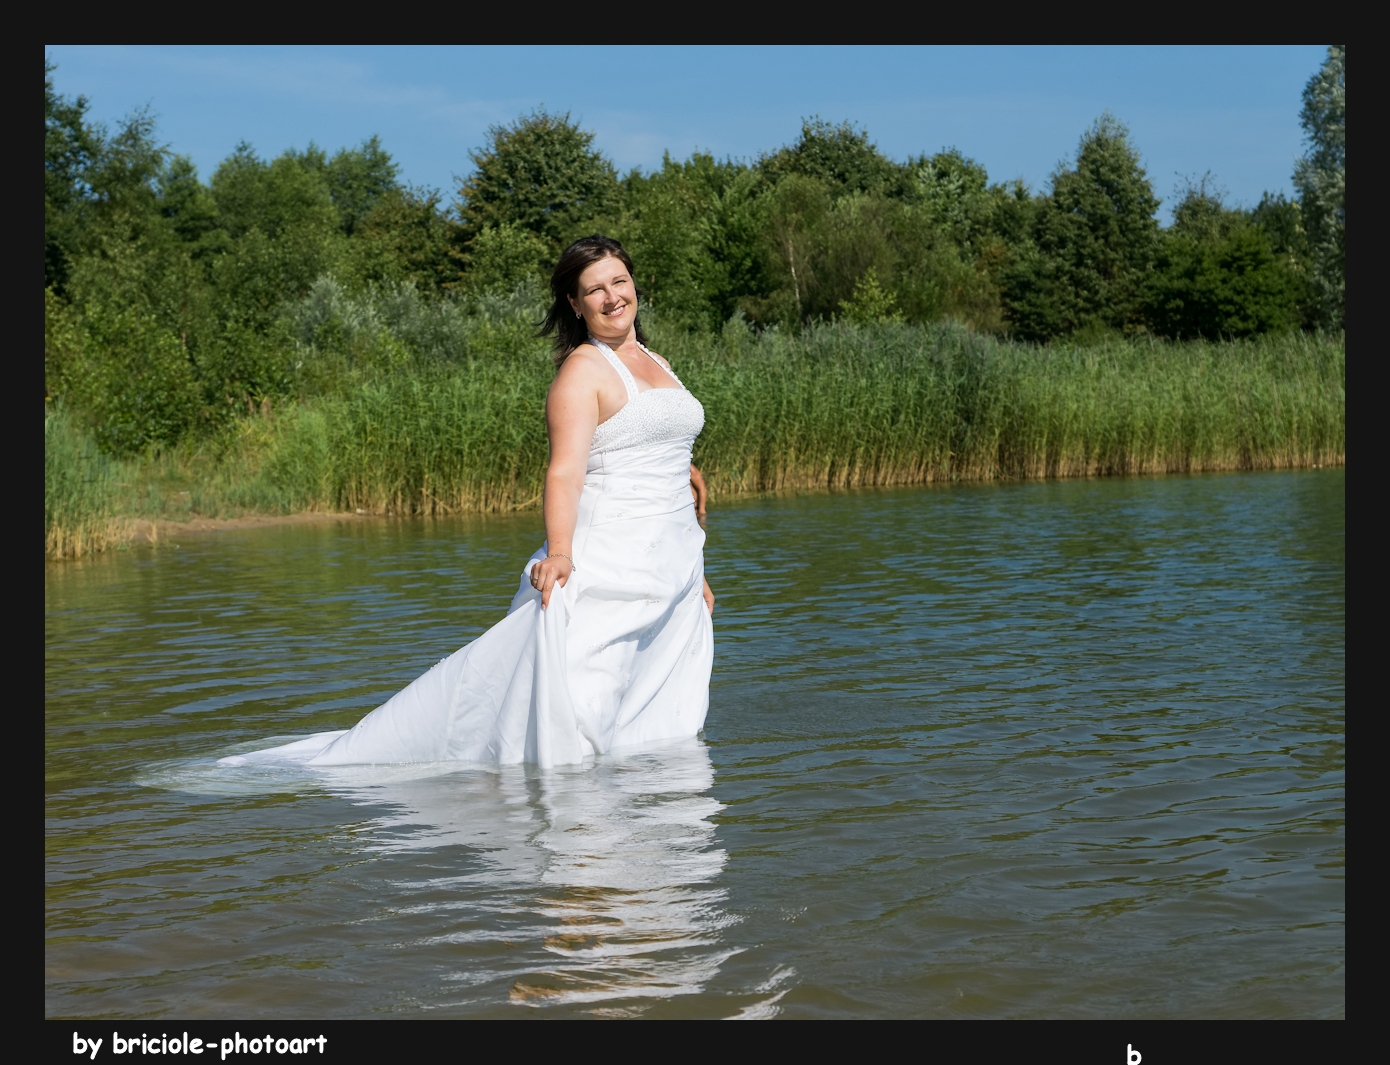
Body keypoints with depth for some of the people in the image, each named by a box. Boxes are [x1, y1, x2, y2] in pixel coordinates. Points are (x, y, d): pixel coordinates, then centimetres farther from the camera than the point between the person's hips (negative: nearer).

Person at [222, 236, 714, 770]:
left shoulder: (658, 366, 18)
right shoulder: (582, 370, -6)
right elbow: (565, 471, -20)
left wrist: (695, 574, 24)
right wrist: (558, 552, -37)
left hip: (671, 579, 8)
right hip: (607, 569, -8)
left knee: (658, 737, 1)